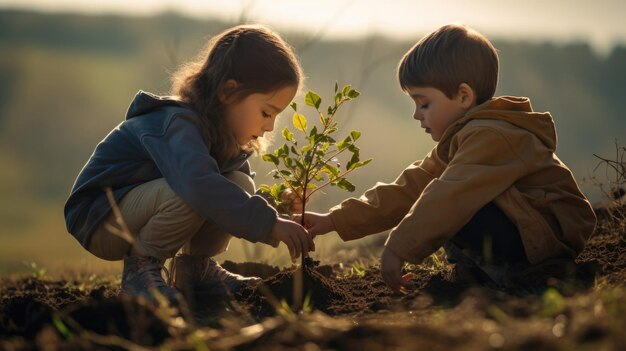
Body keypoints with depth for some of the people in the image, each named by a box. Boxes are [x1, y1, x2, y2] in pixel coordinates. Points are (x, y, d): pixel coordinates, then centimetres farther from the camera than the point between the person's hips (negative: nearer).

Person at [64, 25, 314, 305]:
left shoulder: (226, 135, 1)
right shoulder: (177, 125, -29)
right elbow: (200, 185, -47)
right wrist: (269, 223, -45)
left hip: (135, 214, 8)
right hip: (97, 221, -8)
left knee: (240, 184, -8)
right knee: (190, 193, -35)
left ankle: (196, 268, 5)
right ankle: (140, 268, -15)